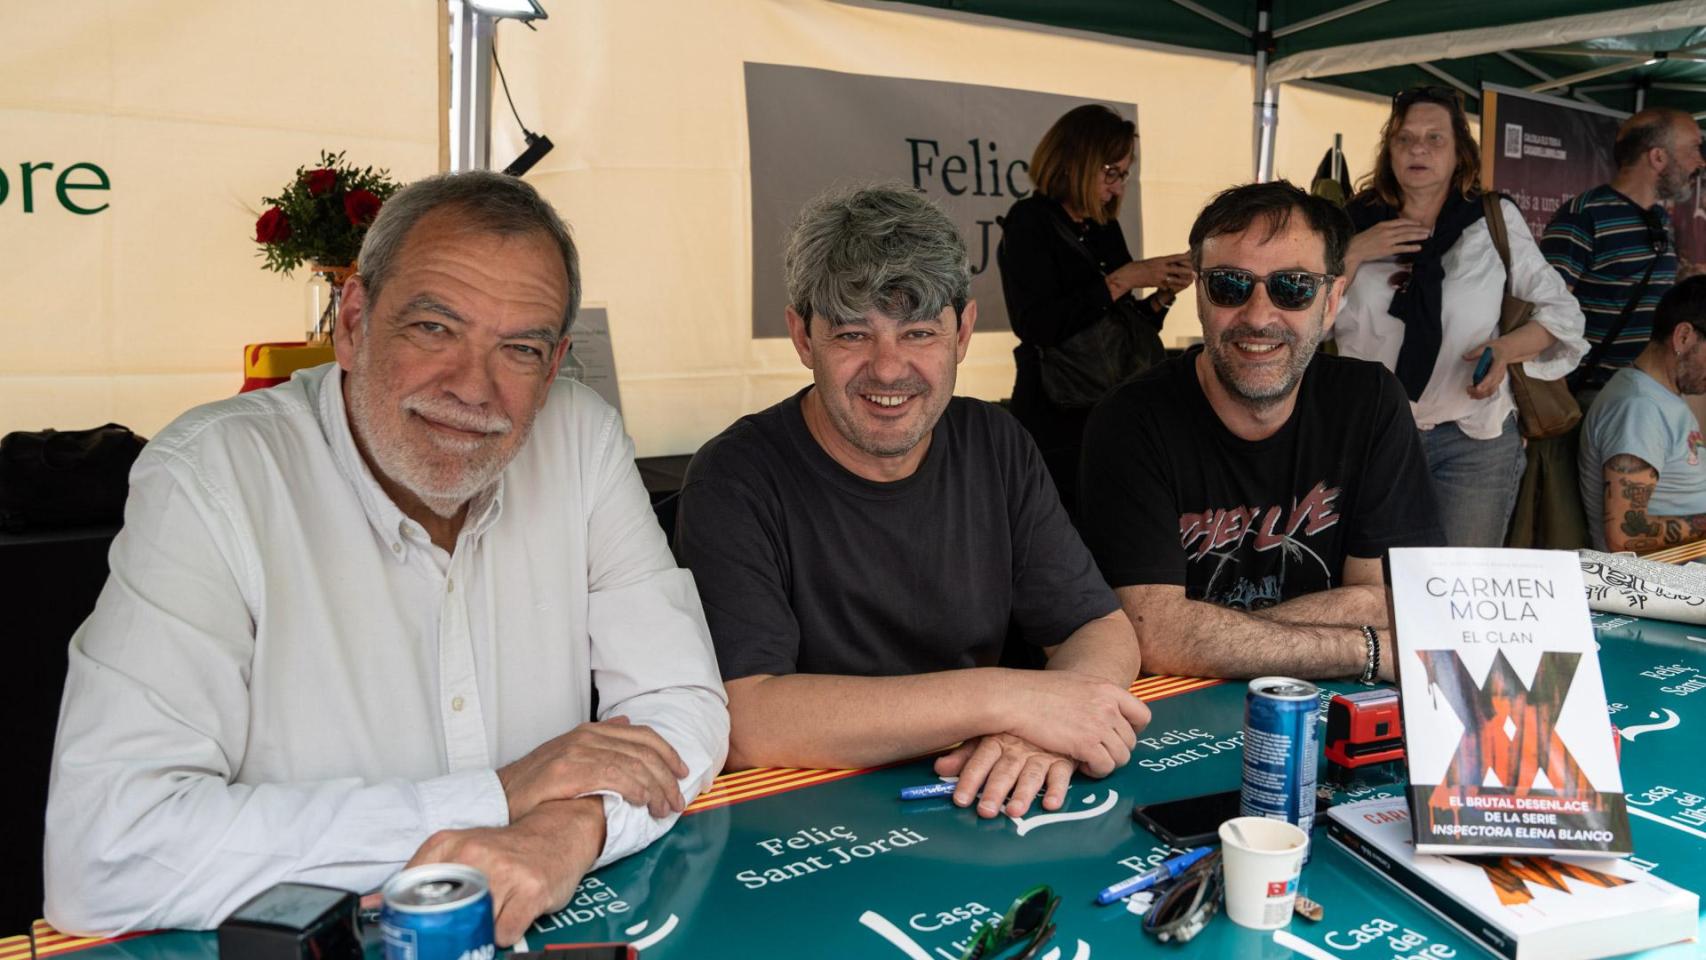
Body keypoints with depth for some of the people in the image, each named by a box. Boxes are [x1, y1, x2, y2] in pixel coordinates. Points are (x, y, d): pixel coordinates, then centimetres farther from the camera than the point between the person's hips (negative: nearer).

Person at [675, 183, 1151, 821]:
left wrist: (1046, 730, -21)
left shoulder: (995, 447, 4)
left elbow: (1103, 630, 3)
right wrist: (1003, 698, -26)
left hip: (975, 817, 5)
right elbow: (744, 724, -25)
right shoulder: (736, 481, -14)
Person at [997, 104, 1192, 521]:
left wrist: (1162, 296, 0)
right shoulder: (1029, 223, -6)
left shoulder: (1105, 229, 14)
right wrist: (1123, 279, -16)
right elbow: (1036, 326, -20)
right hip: (1058, 423, -6)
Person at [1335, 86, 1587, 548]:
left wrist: (1506, 348, -11)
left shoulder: (1495, 221, 5)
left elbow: (1562, 312, 7)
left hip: (1473, 440, 0)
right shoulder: (1355, 222, 5)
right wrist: (1353, 254, -11)